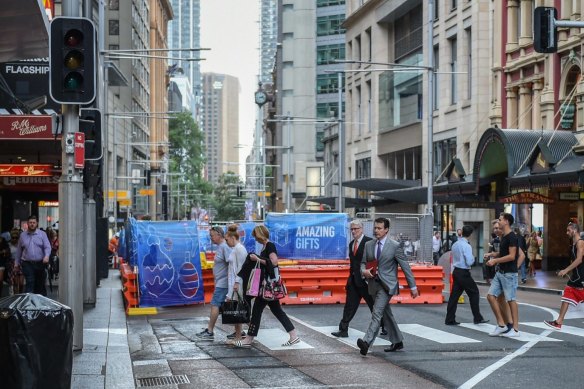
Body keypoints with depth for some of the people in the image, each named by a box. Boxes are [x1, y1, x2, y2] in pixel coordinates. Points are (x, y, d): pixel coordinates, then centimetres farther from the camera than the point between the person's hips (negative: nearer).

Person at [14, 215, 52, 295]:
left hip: (40, 264, 0)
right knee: (29, 283, -13)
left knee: (40, 284, 7)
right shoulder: (23, 235, 10)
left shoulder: (42, 234, 4)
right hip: (27, 264, 0)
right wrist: (17, 262, 16)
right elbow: (19, 250, 17)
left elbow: (47, 247, -5)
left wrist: (47, 256, -24)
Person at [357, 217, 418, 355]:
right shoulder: (368, 245, 7)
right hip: (374, 283, 6)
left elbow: (405, 266, -4)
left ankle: (366, 342, -28)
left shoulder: (395, 246, -8)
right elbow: (363, 262, 14)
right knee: (386, 314, 15)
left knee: (377, 313, -19)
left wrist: (413, 286, -3)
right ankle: (397, 342, 29)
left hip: (387, 284, -6)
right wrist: (364, 271, -11)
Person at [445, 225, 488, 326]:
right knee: (474, 293, 4)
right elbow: (469, 262, -18)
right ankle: (477, 318, 6)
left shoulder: (455, 245, 9)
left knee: (454, 295, 8)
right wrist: (473, 258, 0)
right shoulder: (466, 246, -15)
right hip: (464, 273, -8)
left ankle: (450, 320, 7)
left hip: (456, 271, 8)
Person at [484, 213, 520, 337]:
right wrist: (493, 254, 7)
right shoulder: (504, 237, 14)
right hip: (500, 272, 9)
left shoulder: (511, 237, -14)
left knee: (511, 300, -3)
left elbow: (511, 256, -21)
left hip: (509, 273, -9)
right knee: (491, 296, 4)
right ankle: (501, 325, 10)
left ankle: (515, 329, 5)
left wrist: (495, 260, -18)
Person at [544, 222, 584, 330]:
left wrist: (566, 270, -25)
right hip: (575, 277, 9)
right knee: (566, 297, 7)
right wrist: (569, 274, 22)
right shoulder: (574, 244, 15)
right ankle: (559, 322, 9)